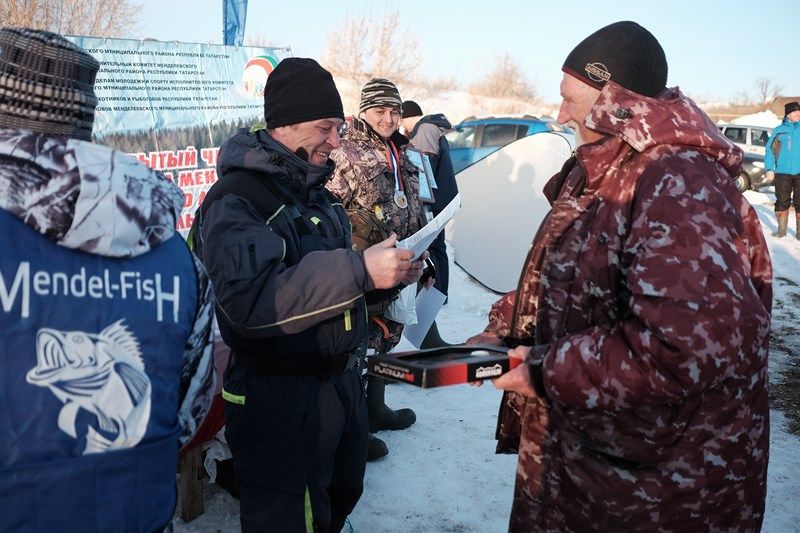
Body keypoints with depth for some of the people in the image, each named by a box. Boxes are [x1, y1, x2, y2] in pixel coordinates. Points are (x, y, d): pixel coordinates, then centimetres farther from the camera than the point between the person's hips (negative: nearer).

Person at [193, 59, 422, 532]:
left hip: (341, 381, 8)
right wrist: (359, 271, -35)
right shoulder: (236, 199, -17)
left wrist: (388, 272, 0)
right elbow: (252, 301, -31)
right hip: (279, 399, -8)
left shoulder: (314, 189, 12)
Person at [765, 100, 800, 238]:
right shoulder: (779, 130, 2)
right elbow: (770, 150, 2)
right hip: (782, 172, -1)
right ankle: (782, 229, 17)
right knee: (782, 201, 6)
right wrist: (769, 169, -6)